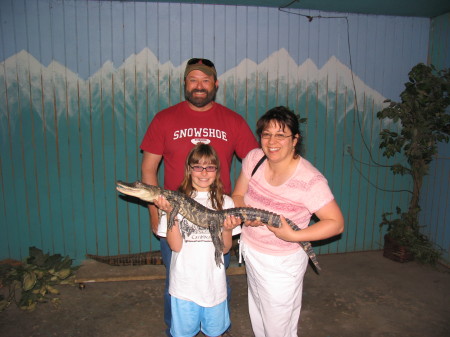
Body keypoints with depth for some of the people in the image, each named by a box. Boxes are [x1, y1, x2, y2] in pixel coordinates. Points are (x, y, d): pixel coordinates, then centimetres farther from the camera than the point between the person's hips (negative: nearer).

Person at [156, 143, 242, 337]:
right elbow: (175, 246, -12)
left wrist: (227, 230, -20)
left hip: (214, 282, 1)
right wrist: (170, 213, -23)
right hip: (184, 283, -1)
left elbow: (224, 249, -1)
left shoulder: (225, 202, -4)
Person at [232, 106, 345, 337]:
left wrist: (294, 236, -29)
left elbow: (336, 223, -20)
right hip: (250, 251, 5)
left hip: (282, 263, -5)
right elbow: (238, 195, 0)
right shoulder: (254, 158, -11)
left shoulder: (310, 181, -27)